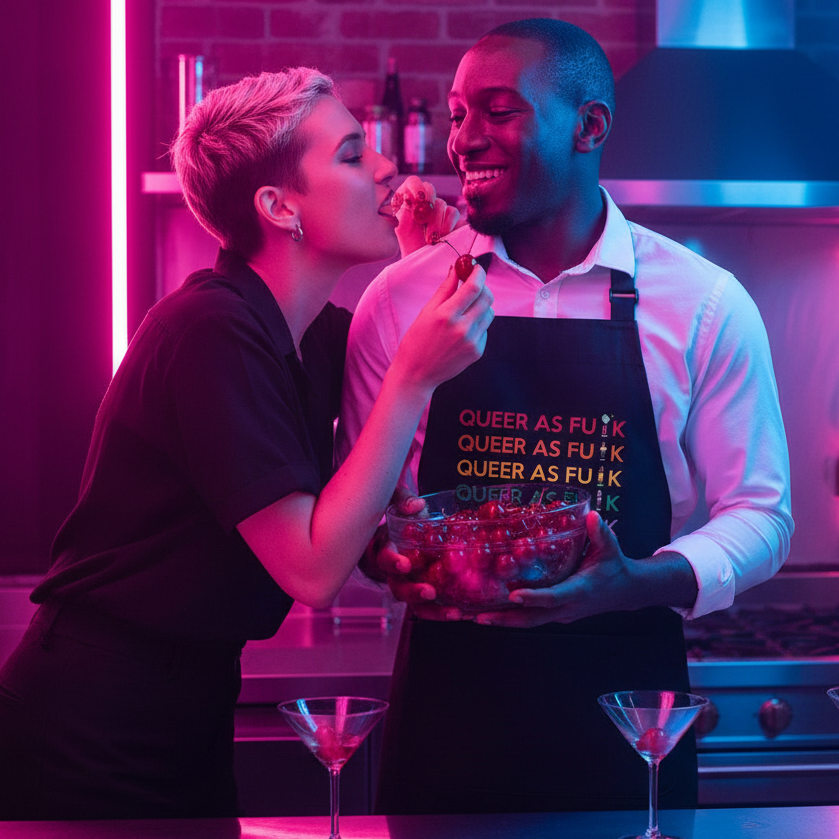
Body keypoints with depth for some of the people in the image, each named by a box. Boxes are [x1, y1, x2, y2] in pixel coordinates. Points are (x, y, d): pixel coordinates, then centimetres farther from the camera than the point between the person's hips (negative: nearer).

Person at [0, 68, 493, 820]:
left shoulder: (317, 330, 5)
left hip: (192, 700, 8)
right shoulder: (213, 331, -22)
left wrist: (430, 275, 6)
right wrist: (416, 377, -25)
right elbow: (315, 571, -24)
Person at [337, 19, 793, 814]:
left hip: (623, 698, 0)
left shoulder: (707, 303, -3)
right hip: (447, 694, 1)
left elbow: (759, 512, -1)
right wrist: (388, 557, -14)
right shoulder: (400, 296, 1)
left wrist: (639, 583, -19)